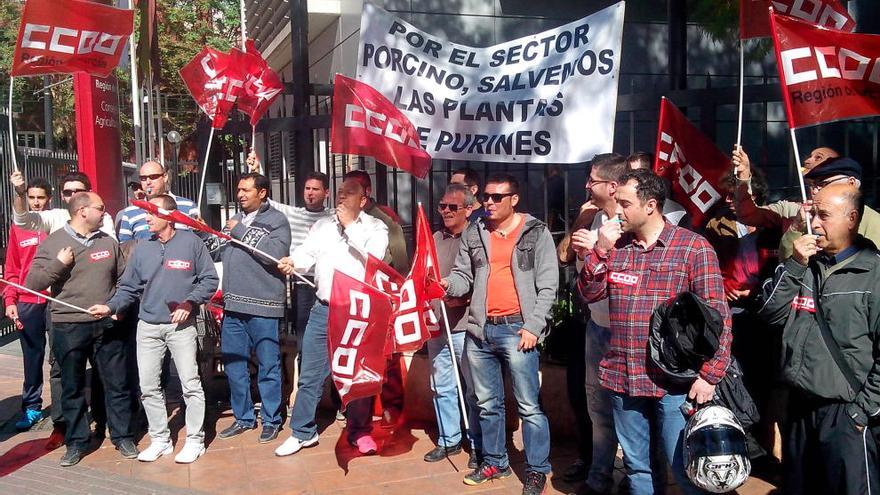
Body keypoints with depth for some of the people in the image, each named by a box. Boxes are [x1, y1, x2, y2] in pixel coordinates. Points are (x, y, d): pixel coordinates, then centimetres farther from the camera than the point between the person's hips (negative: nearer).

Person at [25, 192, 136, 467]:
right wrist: (59, 264, -16)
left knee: (117, 383, 6)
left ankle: (122, 436, 20)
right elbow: (32, 284, -5)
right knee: (72, 388, 9)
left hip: (107, 324, 2)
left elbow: (123, 278, 14)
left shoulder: (109, 242, 7)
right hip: (68, 327, -2)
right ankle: (76, 441, 23)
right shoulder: (52, 243, -2)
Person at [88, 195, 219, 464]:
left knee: (190, 384, -1)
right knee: (148, 387, 8)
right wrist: (111, 306, -8)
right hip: (147, 327, 4)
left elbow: (209, 279, -3)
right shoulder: (142, 249, 7)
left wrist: (189, 303, -13)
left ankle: (195, 440, 12)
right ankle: (160, 439, 22)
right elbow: (128, 288, 7)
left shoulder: (191, 242, -4)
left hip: (181, 326, -4)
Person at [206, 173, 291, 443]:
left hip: (262, 307, -6)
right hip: (233, 305, 6)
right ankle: (243, 418, 27)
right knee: (233, 364, 13)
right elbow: (216, 252, 17)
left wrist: (241, 232, -13)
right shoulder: (234, 221, 16)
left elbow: (276, 253, -20)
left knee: (268, 366, 3)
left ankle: (271, 420, 17)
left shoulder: (277, 220, -3)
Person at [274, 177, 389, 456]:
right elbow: (307, 254, 4)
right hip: (323, 310, 3)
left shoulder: (375, 227, 2)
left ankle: (360, 431, 21)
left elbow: (374, 258, -14)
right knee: (310, 375, 6)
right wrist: (292, 262, -18)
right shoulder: (322, 226, 14)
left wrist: (350, 225, -11)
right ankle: (302, 432, 18)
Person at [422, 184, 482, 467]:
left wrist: (461, 297, -23)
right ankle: (448, 440, 28)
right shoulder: (436, 239, 13)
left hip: (464, 327, -6)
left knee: (473, 389, 2)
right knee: (441, 386, 14)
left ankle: (478, 446, 15)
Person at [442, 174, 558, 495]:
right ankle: (495, 462, 30)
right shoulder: (473, 234, 10)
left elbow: (548, 286, -5)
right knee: (487, 403, 15)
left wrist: (533, 327, -12)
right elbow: (464, 275, 12)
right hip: (480, 330, 5)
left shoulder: (536, 233, -2)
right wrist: (449, 284, -11)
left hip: (517, 329, -5)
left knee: (529, 405, -1)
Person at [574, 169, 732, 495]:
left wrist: (709, 373, -14)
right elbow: (590, 294, 6)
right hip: (623, 378, 5)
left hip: (674, 381, -5)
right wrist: (599, 251, -8)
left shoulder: (693, 247, -7)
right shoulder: (615, 246, 10)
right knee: (636, 467, 16)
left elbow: (717, 313, -9)